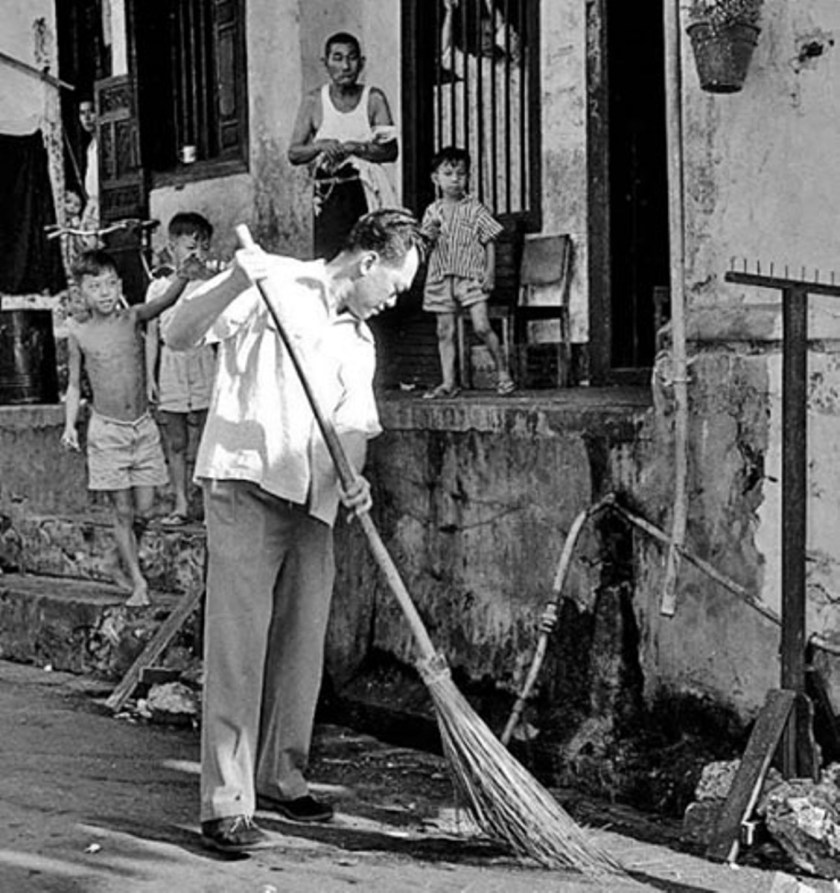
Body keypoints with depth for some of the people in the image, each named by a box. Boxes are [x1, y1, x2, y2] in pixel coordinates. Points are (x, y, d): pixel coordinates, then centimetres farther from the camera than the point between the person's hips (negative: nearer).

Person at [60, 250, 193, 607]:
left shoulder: (133, 318, -2)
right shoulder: (79, 333, -2)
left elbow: (166, 300, -22)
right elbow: (74, 386, 6)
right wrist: (70, 425, -6)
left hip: (142, 427, 1)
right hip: (106, 431, -1)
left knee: (144, 509, 4)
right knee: (122, 511, 1)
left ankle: (120, 563, 29)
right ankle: (138, 584, 9)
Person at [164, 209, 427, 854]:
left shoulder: (361, 343, 20)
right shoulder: (275, 285, 0)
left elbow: (352, 428, 13)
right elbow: (179, 336, -9)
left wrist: (353, 479, -9)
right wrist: (236, 282, -25)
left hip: (312, 505, 7)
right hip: (244, 486, -7)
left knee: (302, 646, 9)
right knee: (238, 643, -8)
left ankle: (280, 780, 24)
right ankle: (226, 802, -6)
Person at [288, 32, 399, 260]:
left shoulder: (373, 98, 2)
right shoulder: (314, 101, 5)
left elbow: (391, 151, -6)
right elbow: (294, 153, 2)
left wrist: (353, 148, -18)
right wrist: (321, 146, -16)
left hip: (366, 192, 0)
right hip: (329, 194, 1)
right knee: (328, 257, -8)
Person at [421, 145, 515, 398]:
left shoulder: (475, 209, 0)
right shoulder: (432, 211, 7)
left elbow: (489, 243, 1)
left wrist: (490, 273, -7)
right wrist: (431, 235, -12)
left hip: (471, 275, -3)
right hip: (441, 277, 3)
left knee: (481, 327, -11)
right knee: (445, 331, 3)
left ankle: (503, 372, 4)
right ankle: (448, 382, 8)